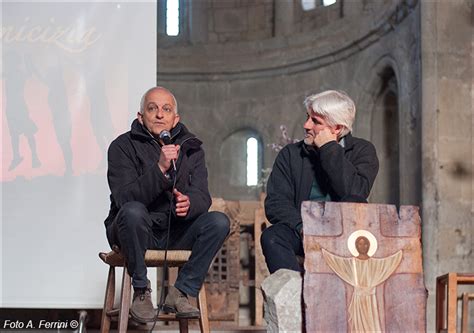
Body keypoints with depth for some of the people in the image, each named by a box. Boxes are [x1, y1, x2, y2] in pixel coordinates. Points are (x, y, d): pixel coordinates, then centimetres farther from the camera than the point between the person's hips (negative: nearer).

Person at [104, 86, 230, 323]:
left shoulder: (191, 148, 7)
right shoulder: (123, 146, -5)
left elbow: (202, 196, -4)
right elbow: (124, 198, -20)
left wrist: (188, 204, -30)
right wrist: (160, 168, -33)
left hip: (176, 234, 4)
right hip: (139, 232, -3)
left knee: (219, 222, -20)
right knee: (133, 211, -36)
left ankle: (180, 292, -13)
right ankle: (140, 292, -18)